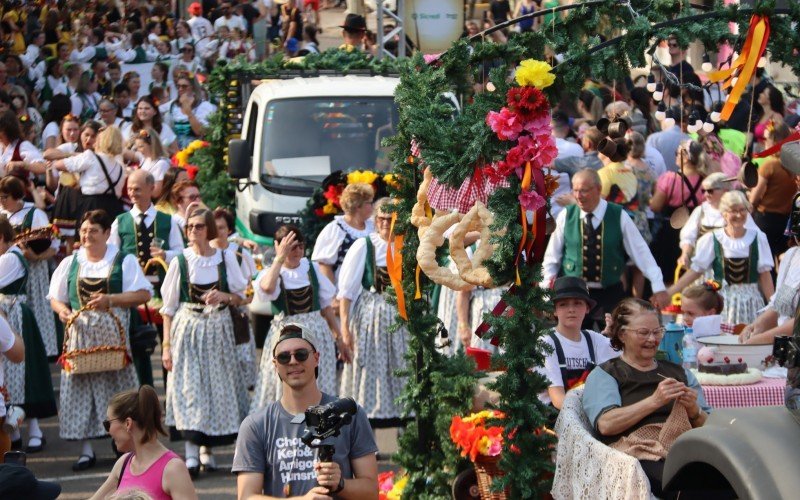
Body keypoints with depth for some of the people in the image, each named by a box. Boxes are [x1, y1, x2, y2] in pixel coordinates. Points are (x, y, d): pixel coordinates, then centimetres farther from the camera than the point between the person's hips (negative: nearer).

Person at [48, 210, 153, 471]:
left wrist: (110, 300, -16)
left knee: (116, 386, -1)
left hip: (113, 333, -3)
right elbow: (55, 298, 14)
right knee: (81, 388, 0)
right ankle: (86, 450, 5)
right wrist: (63, 310, -9)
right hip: (80, 332, 3)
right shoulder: (70, 263, 13)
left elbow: (144, 293, -5)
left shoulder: (124, 261, 3)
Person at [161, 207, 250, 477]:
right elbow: (168, 307, 2)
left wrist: (224, 296, -13)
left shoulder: (226, 258, 4)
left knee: (216, 387, 5)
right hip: (187, 330, -2)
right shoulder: (180, 260, 0)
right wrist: (167, 344, -3)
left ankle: (207, 449, 18)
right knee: (189, 388, -9)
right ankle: (191, 456, -14)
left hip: (218, 330, 2)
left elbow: (240, 297, 10)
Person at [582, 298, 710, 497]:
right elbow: (605, 424, -5)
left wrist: (694, 412, -1)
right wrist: (654, 401, -14)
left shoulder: (680, 373, 28)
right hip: (640, 456, -4)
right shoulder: (603, 374, 14)